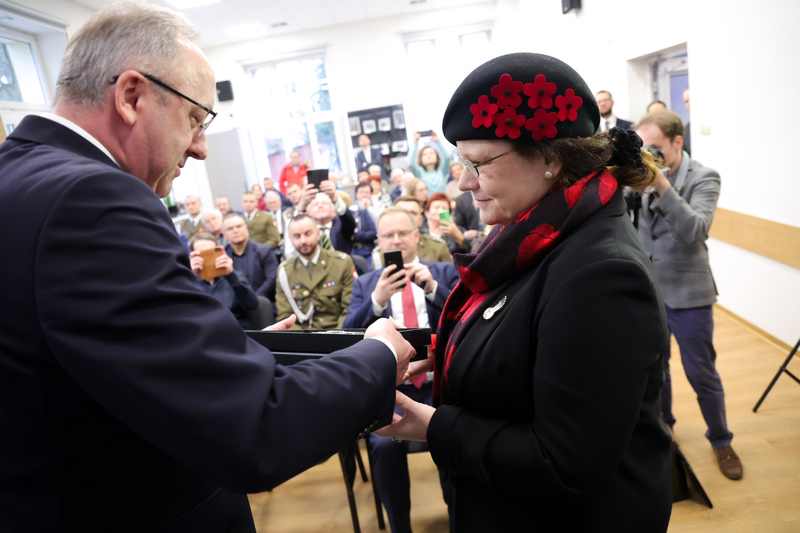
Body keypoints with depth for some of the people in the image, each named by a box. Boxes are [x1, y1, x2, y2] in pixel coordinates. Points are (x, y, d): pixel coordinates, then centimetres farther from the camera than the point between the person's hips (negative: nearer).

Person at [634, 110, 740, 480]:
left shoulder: (703, 179, -9)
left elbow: (694, 231, -25)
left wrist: (662, 185, -31)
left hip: (687, 295, -3)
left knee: (702, 374, 8)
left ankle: (721, 441, 31)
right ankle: (662, 427, 41)